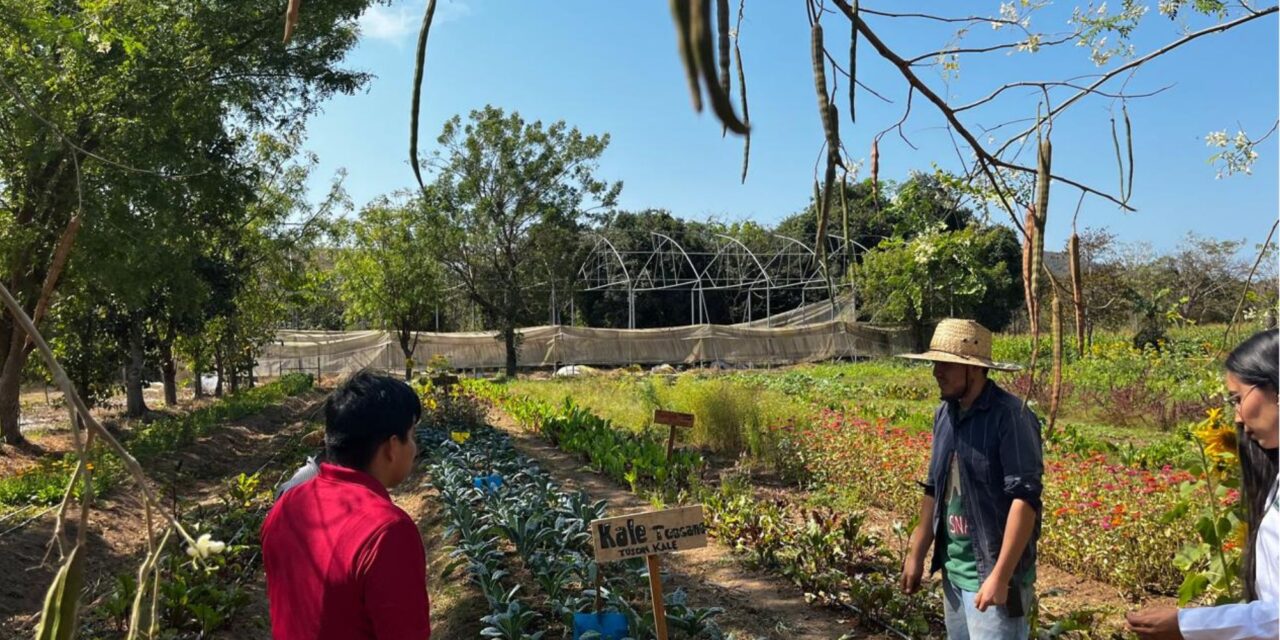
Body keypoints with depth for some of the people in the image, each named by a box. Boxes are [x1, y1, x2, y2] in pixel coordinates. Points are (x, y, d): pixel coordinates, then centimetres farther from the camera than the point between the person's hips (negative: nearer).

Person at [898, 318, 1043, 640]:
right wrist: (916, 554, 14)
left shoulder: (1010, 415, -17)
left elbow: (1026, 498, -20)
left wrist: (1001, 576, -23)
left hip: (992, 571, -7)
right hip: (952, 569, 7)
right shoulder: (944, 414, 5)